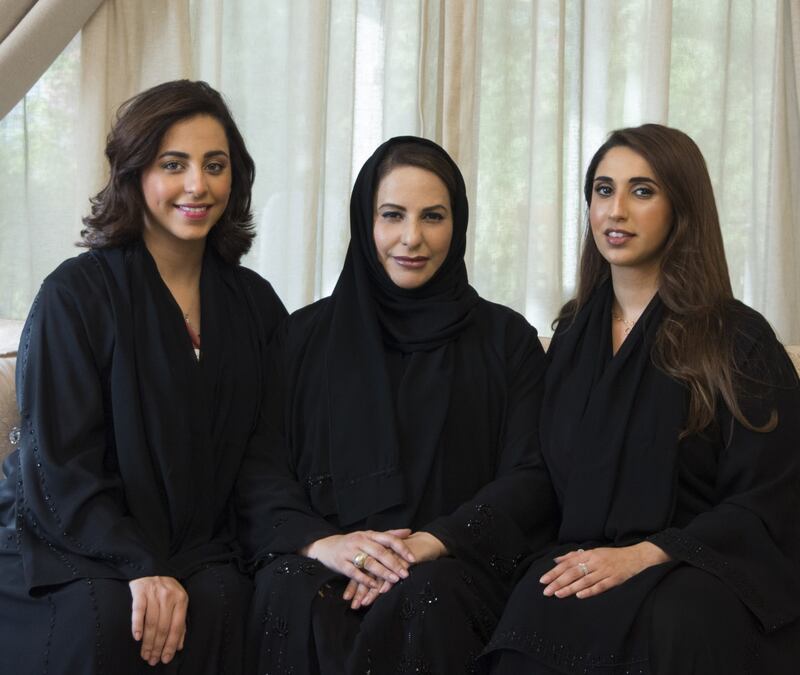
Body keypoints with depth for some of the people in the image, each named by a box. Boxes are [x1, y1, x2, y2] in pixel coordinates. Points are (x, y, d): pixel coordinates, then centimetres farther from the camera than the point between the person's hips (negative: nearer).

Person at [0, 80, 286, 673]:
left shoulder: (254, 303, 8)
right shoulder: (75, 294, -6)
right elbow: (61, 463, -10)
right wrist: (141, 568, -21)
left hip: (198, 555, 3)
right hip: (68, 551, -3)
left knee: (218, 604, -27)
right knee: (100, 618, -31)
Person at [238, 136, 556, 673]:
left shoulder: (508, 339, 12)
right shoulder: (308, 335, 14)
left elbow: (529, 478, 2)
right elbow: (260, 471, 5)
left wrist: (428, 543, -14)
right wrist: (321, 542, -16)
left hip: (454, 565, -1)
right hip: (325, 562, 1)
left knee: (424, 598, -35)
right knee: (292, 596, -33)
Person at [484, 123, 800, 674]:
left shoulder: (740, 340, 2)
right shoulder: (573, 336, 17)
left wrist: (641, 556, -16)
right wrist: (573, 561, 0)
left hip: (698, 569, -3)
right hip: (582, 559, 4)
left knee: (670, 625, -40)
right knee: (536, 611, -33)